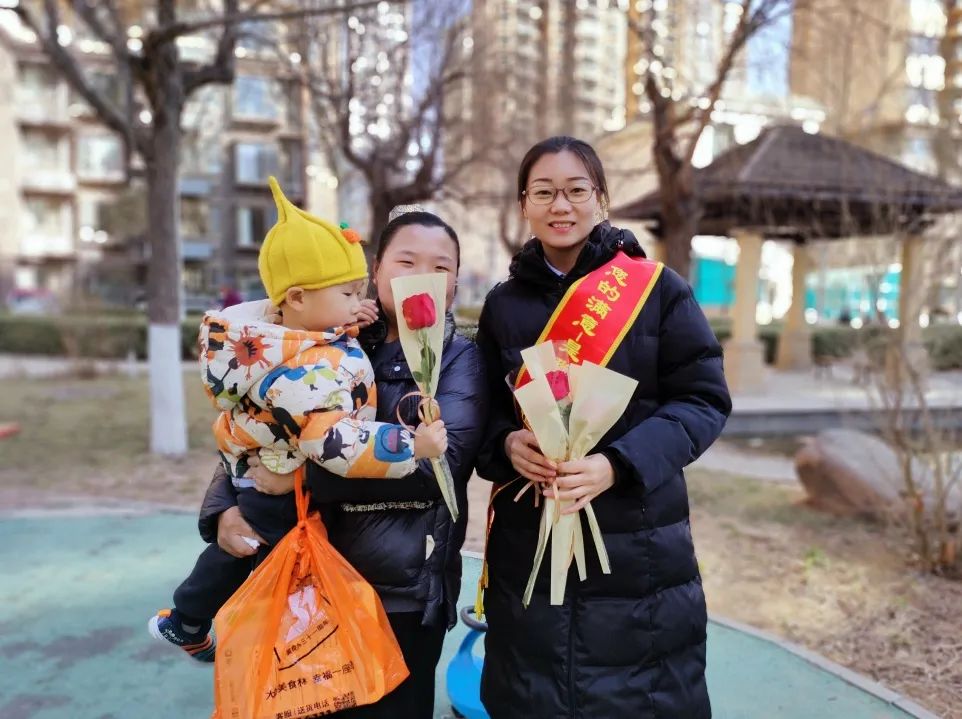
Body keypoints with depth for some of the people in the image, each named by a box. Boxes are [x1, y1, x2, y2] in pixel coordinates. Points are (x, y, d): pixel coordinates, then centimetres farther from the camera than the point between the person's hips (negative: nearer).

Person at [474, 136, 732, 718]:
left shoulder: (657, 288, -3)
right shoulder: (504, 304, 6)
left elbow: (704, 399, -6)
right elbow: (486, 412, 11)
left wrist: (619, 463, -21)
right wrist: (507, 444, -13)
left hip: (640, 544, -2)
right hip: (529, 544, 3)